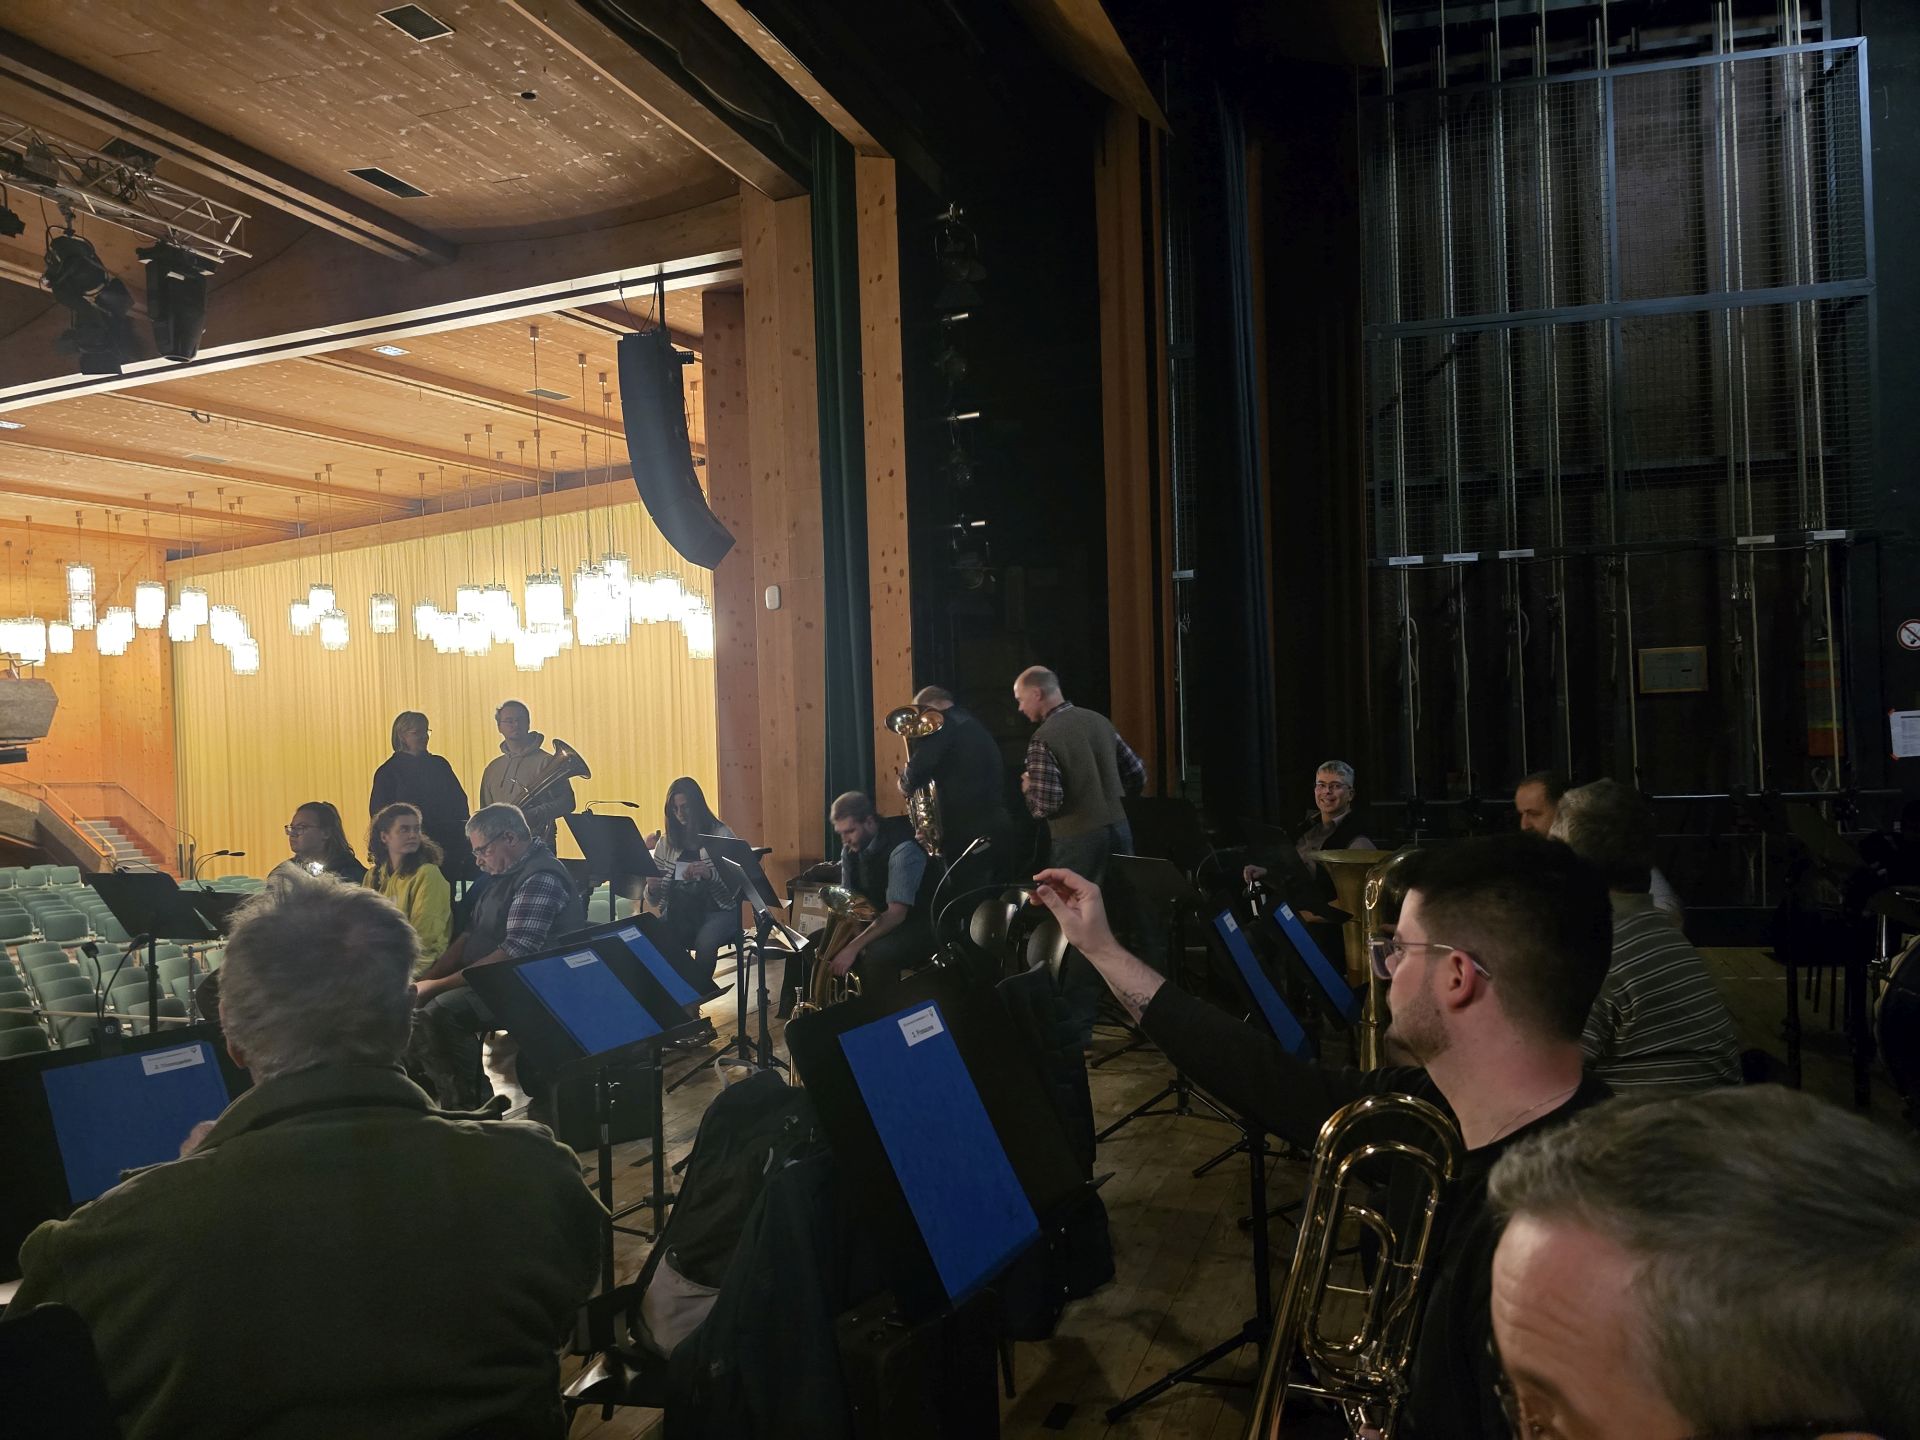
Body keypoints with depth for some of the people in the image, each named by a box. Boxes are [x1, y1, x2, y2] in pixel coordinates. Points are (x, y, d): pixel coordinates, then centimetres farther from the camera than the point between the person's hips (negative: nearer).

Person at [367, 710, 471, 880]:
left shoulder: (439, 764, 13)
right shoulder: (387, 772, 2)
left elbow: (460, 801, 12)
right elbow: (379, 812, 1)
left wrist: (462, 832, -1)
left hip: (450, 845, 3)